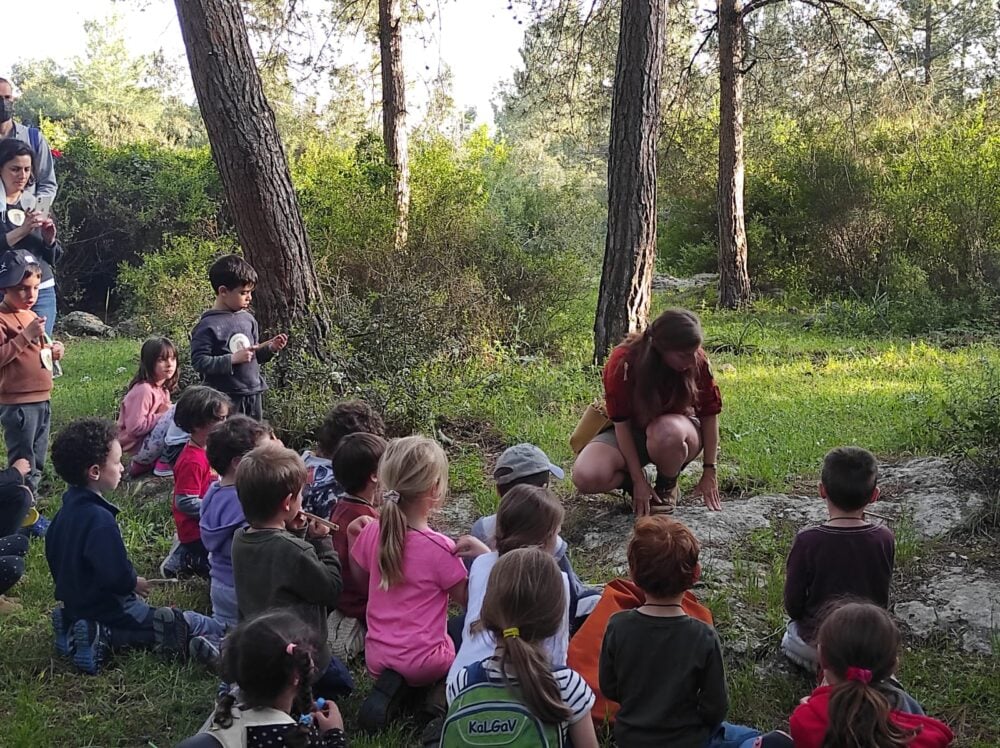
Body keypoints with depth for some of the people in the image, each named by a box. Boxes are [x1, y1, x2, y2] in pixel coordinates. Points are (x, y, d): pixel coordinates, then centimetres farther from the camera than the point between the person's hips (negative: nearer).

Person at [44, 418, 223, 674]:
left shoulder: (68, 509, 4)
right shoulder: (100, 520, -25)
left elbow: (54, 557, 17)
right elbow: (118, 575, -28)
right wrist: (134, 583, -6)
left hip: (75, 603, 10)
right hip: (106, 610, -9)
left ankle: (87, 631, 10)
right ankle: (107, 638, -13)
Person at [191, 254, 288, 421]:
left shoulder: (248, 319, 10)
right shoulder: (208, 326, -12)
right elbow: (199, 362, -16)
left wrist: (270, 349, 1)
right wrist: (232, 359, -22)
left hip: (253, 394, 7)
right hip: (225, 398, -7)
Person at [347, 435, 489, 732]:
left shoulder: (373, 532, -6)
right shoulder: (441, 549, -21)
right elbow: (467, 599, -10)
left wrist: (353, 538, 15)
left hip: (376, 657, 5)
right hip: (422, 660, -5)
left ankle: (392, 687, 3)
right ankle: (442, 692, -3)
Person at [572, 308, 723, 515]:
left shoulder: (697, 361, -20)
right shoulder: (623, 362, -25)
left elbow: (709, 414, -10)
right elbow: (621, 424, -21)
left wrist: (709, 472, -10)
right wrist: (638, 481, -22)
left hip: (678, 429, 1)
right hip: (629, 434, 0)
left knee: (666, 432, -40)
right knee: (585, 477, -30)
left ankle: (668, 487, -7)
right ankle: (632, 482, 4)